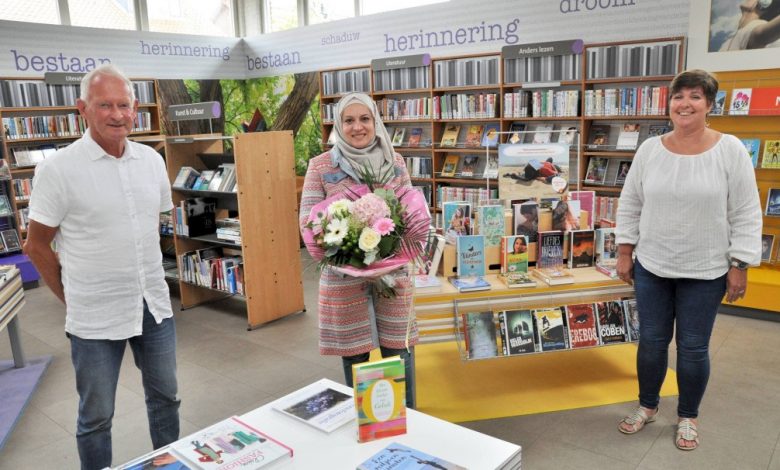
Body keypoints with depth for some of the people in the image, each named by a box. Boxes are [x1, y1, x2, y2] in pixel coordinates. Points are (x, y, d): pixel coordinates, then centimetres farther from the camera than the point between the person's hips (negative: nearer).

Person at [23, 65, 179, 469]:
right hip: (95, 317, -4)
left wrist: (146, 278, 14)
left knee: (165, 397, 19)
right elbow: (36, 246, -5)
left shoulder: (152, 160, 2)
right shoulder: (58, 169, -12)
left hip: (155, 306, 5)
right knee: (96, 416, 11)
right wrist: (71, 299, 0)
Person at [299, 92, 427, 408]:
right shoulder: (321, 166, -2)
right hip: (343, 275, -2)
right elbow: (308, 220, -3)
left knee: (399, 349, 11)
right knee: (354, 354, 10)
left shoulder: (395, 162, 5)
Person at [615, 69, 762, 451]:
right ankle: (647, 406, 33)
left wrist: (739, 267, -9)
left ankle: (688, 417, 30)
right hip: (651, 267, 2)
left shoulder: (730, 150, -8)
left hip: (705, 272, -2)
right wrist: (625, 253, 3)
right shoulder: (649, 149, -1)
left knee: (693, 347, 9)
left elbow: (746, 215, -7)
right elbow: (630, 205, 5)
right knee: (651, 340, 12)